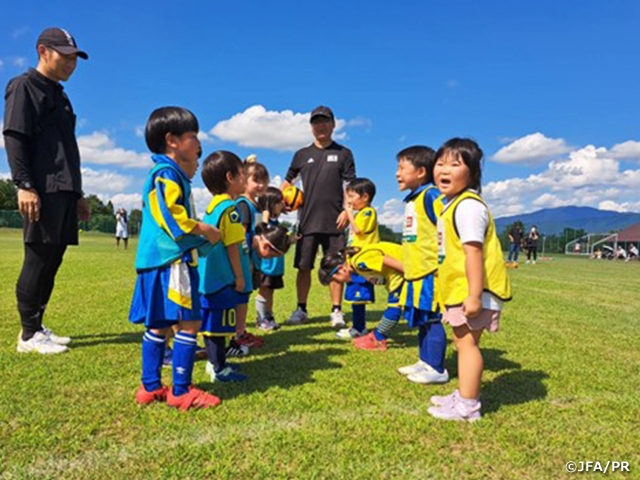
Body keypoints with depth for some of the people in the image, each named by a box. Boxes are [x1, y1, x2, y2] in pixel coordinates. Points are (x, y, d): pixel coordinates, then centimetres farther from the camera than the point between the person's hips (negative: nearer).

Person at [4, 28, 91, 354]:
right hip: (42, 191, -8)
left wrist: (77, 194, 23)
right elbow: (14, 138, -10)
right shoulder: (24, 86, 1)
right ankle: (29, 335, 1)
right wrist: (24, 185, -20)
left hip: (64, 193, 8)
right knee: (38, 260, -7)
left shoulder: (60, 97, 26)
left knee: (51, 262, 8)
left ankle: (37, 327, 17)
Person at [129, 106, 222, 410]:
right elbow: (172, 217, -20)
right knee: (189, 323, -6)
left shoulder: (172, 175, 21)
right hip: (171, 261, -11)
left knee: (159, 325, 14)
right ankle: (181, 392, 2)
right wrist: (206, 230, -12)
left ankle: (151, 387, 24)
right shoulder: (166, 174, -10)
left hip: (164, 261, 11)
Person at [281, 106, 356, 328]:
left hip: (334, 221, -2)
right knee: (303, 266, 5)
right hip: (307, 220, 2)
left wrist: (347, 210, -10)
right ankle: (301, 309, 17)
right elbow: (287, 181, 18)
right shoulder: (302, 154, 11)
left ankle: (336, 310, 11)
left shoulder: (343, 153, 7)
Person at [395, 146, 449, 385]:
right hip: (416, 271, 9)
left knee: (431, 319, -2)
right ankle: (425, 362, 28)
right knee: (421, 319, 16)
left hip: (431, 271, -9)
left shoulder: (431, 195, -12)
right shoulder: (412, 199, 16)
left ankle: (436, 369, 10)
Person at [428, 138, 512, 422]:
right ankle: (464, 394, 33)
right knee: (463, 342, 18)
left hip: (472, 290, -10)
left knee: (467, 343, -3)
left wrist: (474, 294, -28)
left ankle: (467, 407, 7)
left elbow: (473, 251, -25)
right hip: (458, 290, 10)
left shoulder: (467, 206, -18)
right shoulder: (453, 204, 15)